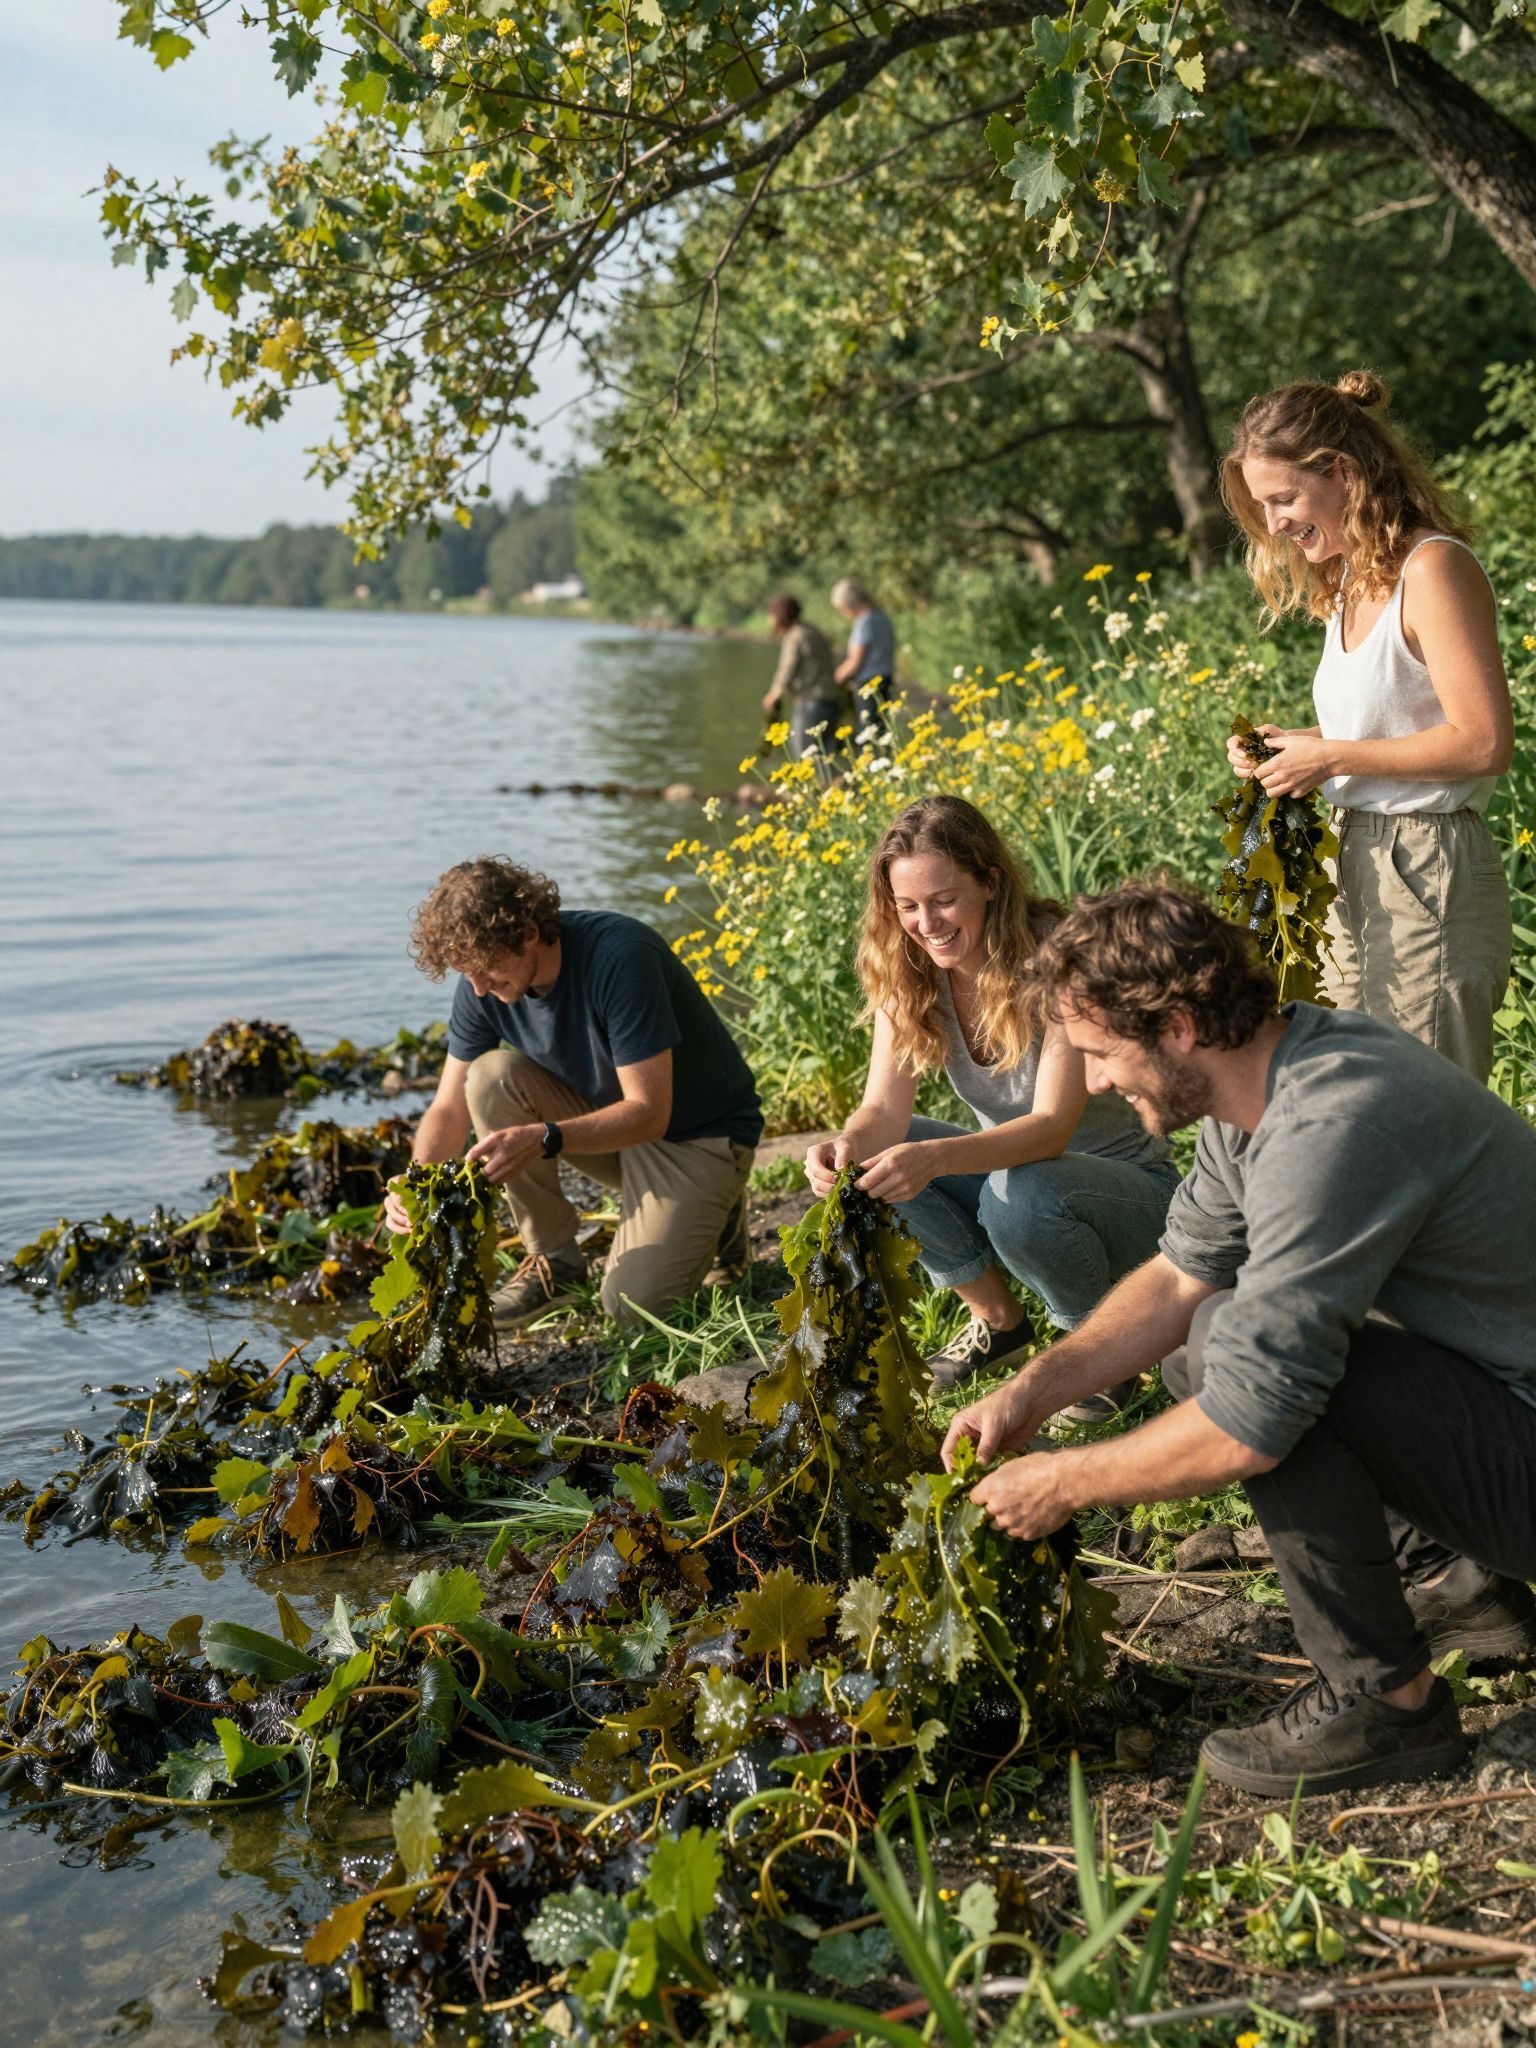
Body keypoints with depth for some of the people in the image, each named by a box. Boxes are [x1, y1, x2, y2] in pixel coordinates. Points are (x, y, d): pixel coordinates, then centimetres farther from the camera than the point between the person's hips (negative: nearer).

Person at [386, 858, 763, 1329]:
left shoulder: (620, 955, -30)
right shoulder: (482, 984, -12)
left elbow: (649, 1113, -30)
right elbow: (449, 1110, -6)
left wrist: (543, 1140, -43)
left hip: (699, 1133, -6)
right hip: (605, 1119, 6)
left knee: (633, 1303, -23)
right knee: (491, 1076, -21)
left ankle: (715, 1214, 9)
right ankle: (554, 1259, -6)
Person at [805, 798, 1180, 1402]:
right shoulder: (910, 972, -8)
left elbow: (1053, 1126, -34)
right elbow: (885, 1107, -14)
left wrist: (934, 1158, -50)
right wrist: (848, 1145, -39)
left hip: (1126, 1187, -6)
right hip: (1012, 1167, 6)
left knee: (1019, 1196, -36)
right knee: (877, 1157, -16)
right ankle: (999, 1321, 3)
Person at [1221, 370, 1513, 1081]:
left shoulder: (1434, 566, -13)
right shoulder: (1349, 581, 15)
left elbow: (1484, 742, -20)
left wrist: (1330, 757, -14)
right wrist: (1291, 744, 4)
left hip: (1430, 874, -9)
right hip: (1353, 867, 9)